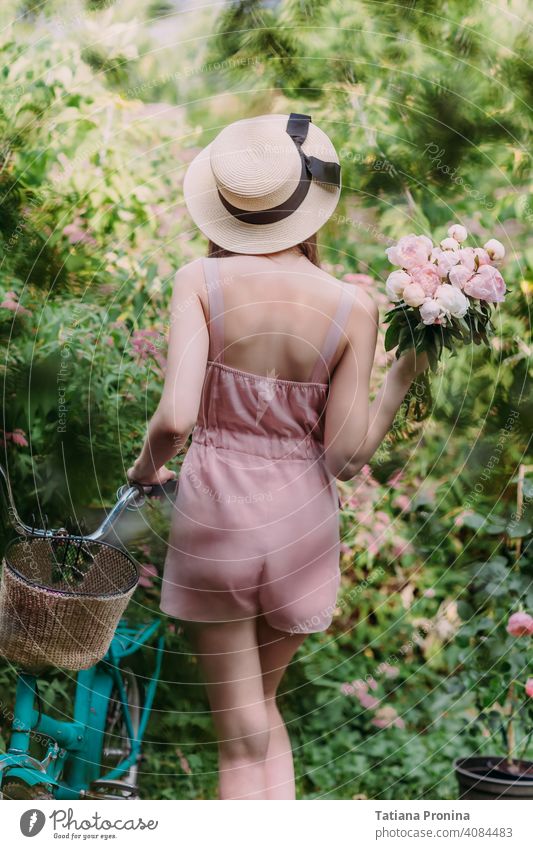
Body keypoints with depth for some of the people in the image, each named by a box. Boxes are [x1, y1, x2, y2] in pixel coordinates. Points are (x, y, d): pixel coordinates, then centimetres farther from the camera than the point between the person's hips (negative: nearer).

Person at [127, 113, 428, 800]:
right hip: (302, 518, 2)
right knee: (262, 700, 27)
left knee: (241, 737, 11)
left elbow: (175, 419, -21)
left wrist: (147, 466, 0)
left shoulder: (200, 281, -11)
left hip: (214, 509, -2)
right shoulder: (352, 307, -8)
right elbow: (346, 456, -7)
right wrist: (405, 374, 2)